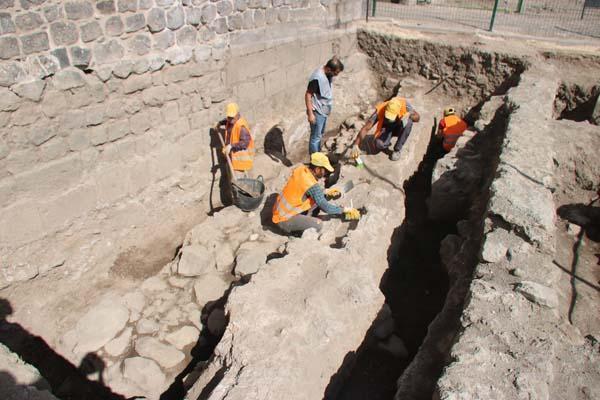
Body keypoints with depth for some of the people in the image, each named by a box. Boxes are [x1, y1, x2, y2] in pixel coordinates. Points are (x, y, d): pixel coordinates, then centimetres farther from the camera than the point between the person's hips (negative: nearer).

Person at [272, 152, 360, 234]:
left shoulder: (301, 169, -3)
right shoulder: (312, 185, -26)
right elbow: (325, 207, -22)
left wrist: (325, 192, 10)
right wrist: (344, 210, -9)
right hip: (284, 219, -8)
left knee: (319, 197, 6)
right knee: (318, 224, -22)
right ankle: (290, 227, 0)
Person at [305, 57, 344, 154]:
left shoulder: (328, 74, -1)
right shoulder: (317, 77, -27)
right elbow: (308, 95, -23)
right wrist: (310, 113, -23)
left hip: (324, 111, 9)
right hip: (317, 112, -9)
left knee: (320, 134, 21)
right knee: (315, 137, 1)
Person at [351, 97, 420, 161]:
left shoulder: (404, 104, -30)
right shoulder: (380, 110, -32)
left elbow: (417, 117, -18)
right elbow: (365, 128, -35)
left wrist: (408, 115, -41)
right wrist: (356, 145, -47)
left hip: (399, 128, 2)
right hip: (387, 129, -2)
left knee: (408, 122, -34)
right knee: (379, 144, -33)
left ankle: (397, 150, -16)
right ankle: (387, 142, 7)